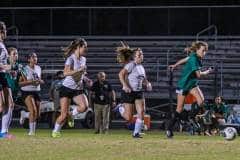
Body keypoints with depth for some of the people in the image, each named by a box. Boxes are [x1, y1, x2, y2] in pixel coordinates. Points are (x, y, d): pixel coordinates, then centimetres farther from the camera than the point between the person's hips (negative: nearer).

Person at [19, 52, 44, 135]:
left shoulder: (38, 68, 9)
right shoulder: (25, 69, -9)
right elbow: (20, 83, -11)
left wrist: (40, 81, 0)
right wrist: (30, 82, -24)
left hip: (36, 92, 6)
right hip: (27, 92, -6)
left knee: (37, 114, 4)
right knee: (33, 110, -24)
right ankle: (31, 131, -19)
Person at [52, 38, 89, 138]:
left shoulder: (83, 59, 9)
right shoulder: (71, 58, -13)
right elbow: (65, 73, -25)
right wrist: (79, 70, -30)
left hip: (78, 89, 6)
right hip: (67, 88, -6)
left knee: (84, 106, -22)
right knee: (64, 115, -8)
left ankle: (72, 114, 7)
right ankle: (55, 131, 14)